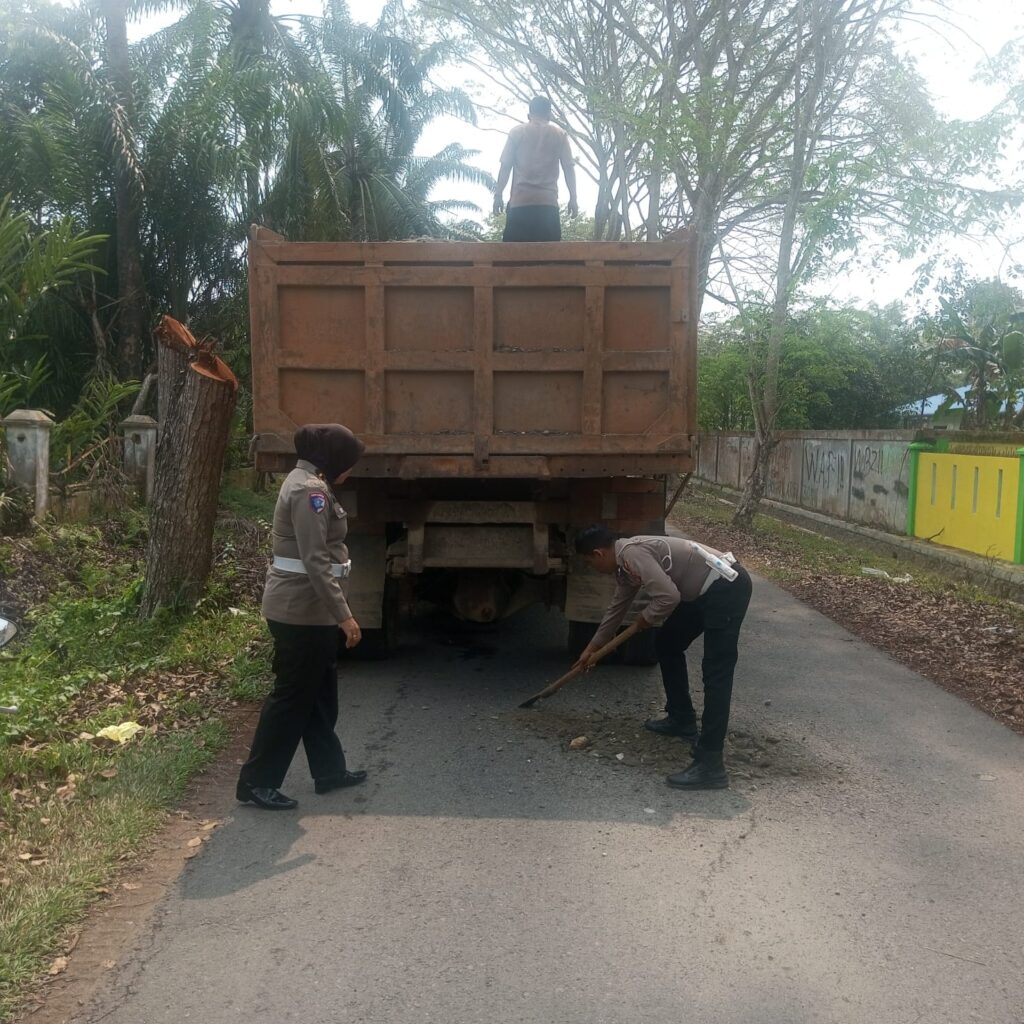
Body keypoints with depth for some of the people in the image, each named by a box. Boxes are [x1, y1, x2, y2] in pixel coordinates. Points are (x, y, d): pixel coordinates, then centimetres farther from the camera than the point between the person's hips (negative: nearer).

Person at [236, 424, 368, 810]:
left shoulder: (307, 482, 14)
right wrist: (344, 615, -22)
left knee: (320, 691, 17)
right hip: (302, 609, -10)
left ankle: (329, 770, 29)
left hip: (306, 607, 10)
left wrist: (336, 611, 24)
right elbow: (316, 562, -24)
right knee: (292, 695, -1)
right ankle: (256, 782, 10)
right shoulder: (310, 491, -19)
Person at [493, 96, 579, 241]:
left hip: (520, 200, 0)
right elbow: (568, 168, 7)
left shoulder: (517, 132, 10)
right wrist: (573, 198, 9)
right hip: (548, 201, 0)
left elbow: (505, 166, 5)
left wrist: (498, 195, 7)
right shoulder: (560, 134, 12)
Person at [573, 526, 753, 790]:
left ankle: (710, 765, -13)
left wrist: (646, 619, -5)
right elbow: (617, 607, 28)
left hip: (726, 587, -11)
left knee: (716, 673, -13)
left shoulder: (632, 553, -18)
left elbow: (668, 597, -26)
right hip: (706, 590, 11)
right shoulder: (625, 562, 13)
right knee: (666, 644, 21)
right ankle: (682, 720, 34)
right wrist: (592, 647, 39)